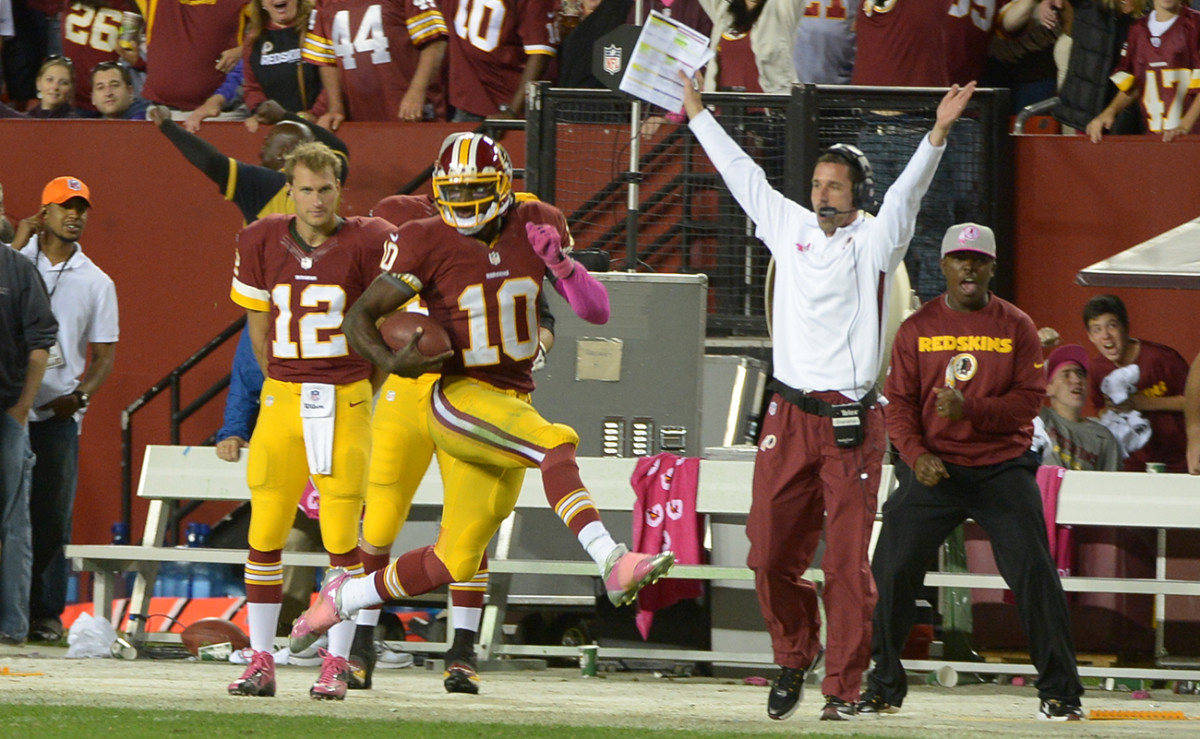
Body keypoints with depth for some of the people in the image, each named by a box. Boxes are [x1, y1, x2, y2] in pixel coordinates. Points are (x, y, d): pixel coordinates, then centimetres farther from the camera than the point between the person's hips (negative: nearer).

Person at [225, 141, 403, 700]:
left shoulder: (368, 243, -6)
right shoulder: (261, 243, 3)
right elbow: (259, 329, 13)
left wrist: (361, 392, 6)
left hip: (347, 399, -3)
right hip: (281, 398, 3)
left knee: (342, 535, -4)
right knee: (265, 529, 0)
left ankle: (336, 664, 2)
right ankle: (261, 662, 5)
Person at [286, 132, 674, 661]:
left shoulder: (537, 226, 3)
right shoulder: (428, 244, -9)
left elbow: (597, 312, 4)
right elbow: (359, 318, -6)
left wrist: (560, 263, -15)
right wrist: (391, 362, -26)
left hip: (513, 402, 5)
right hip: (458, 398, -5)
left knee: (455, 562, 8)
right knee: (556, 442, -33)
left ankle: (342, 598, 26)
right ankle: (612, 563, -43)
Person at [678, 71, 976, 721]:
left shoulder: (874, 241, 2)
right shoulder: (790, 228, 14)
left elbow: (908, 190, -11)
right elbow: (740, 172, 21)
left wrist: (939, 132, -26)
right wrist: (696, 111, 27)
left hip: (852, 423, -4)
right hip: (788, 417, 4)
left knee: (848, 562, -5)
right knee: (770, 554, 1)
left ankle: (843, 688, 0)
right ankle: (793, 656, 23)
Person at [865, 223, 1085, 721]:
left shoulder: (1016, 327, 3)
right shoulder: (916, 329, 6)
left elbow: (1029, 399, -4)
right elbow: (898, 403, 3)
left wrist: (970, 410, -19)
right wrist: (916, 455, -14)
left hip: (1003, 469, -1)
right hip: (933, 469, 1)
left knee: (1034, 572, -9)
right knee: (891, 570, -5)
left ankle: (1060, 692, 0)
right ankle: (883, 688, 9)